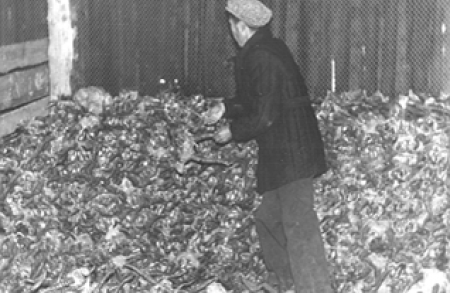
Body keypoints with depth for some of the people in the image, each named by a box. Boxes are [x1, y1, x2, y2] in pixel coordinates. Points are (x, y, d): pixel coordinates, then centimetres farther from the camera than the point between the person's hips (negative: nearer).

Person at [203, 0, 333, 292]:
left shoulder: (260, 58, -19)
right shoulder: (272, 48, 12)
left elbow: (265, 116, -21)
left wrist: (232, 131, -8)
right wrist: (226, 107, 16)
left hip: (290, 154, -10)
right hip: (284, 152, 10)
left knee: (299, 227, -9)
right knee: (268, 218, 19)